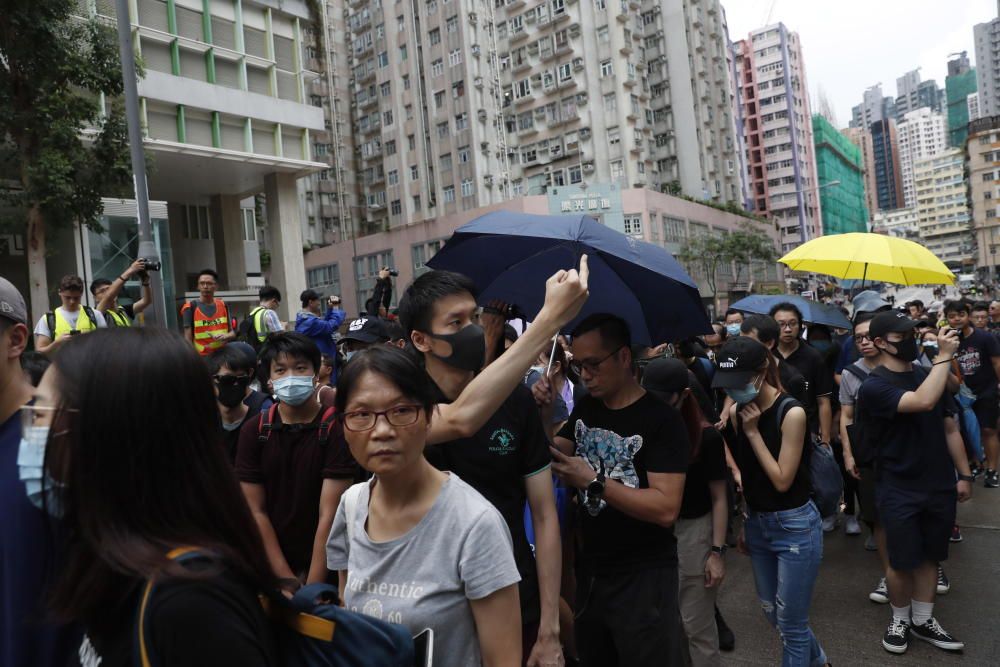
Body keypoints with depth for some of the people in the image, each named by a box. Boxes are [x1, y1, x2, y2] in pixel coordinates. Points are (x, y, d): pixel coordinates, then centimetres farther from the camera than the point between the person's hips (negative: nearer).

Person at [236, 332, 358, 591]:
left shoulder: (336, 429, -13)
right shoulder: (253, 431, -2)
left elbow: (329, 515, -15)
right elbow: (256, 511, -4)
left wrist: (312, 588, -18)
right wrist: (287, 580, -9)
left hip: (324, 569, -2)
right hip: (271, 567, 3)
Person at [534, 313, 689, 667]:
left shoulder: (662, 419, -17)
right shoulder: (584, 408, 3)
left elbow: (666, 509, -23)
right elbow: (549, 461, 5)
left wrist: (594, 482, -26)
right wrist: (542, 414, -10)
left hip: (643, 577, -6)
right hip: (590, 569, 6)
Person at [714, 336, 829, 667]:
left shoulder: (791, 412, -19)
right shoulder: (737, 412, -2)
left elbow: (782, 480, -19)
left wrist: (753, 432, -20)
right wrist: (743, 524, 14)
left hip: (794, 526, -7)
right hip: (757, 523, 7)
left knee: (790, 623, 4)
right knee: (772, 612, 20)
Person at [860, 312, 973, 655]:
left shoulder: (928, 376, 4)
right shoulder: (875, 386, -15)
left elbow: (950, 429, 11)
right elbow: (923, 401, -32)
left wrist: (964, 475, 8)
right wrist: (944, 355, -24)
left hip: (940, 487, 5)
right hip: (899, 491, -5)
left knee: (930, 556, 15)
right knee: (903, 561, 6)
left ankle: (923, 620, 31)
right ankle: (900, 620, 27)